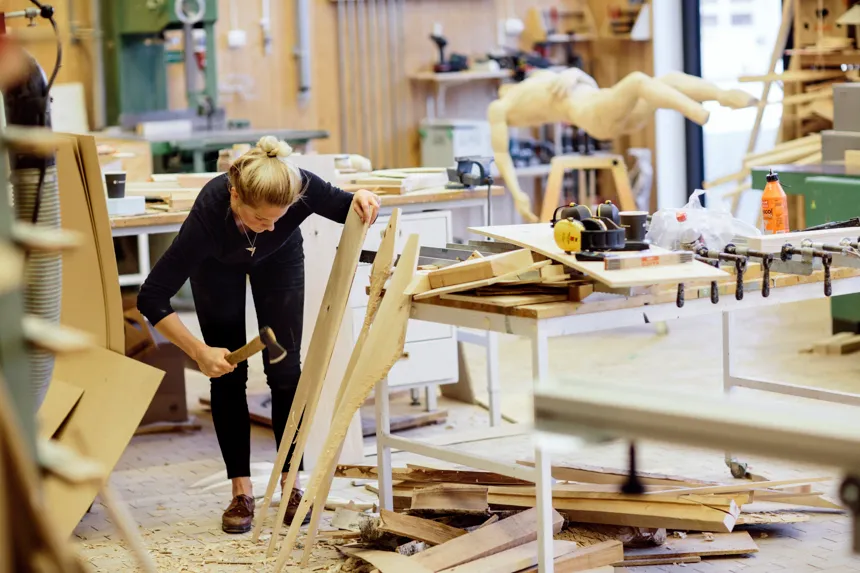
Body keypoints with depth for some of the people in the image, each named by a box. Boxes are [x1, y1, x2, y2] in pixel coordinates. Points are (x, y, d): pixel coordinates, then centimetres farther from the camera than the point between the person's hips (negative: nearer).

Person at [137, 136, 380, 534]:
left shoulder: (301, 189, -40)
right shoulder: (210, 211, -44)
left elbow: (346, 210, -16)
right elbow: (151, 297, -38)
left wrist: (359, 201, -39)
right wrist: (200, 352, -40)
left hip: (279, 258, 2)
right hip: (218, 265, -2)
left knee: (285, 370, -2)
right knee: (228, 375, -4)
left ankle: (291, 485, 7)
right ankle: (241, 492, 4)